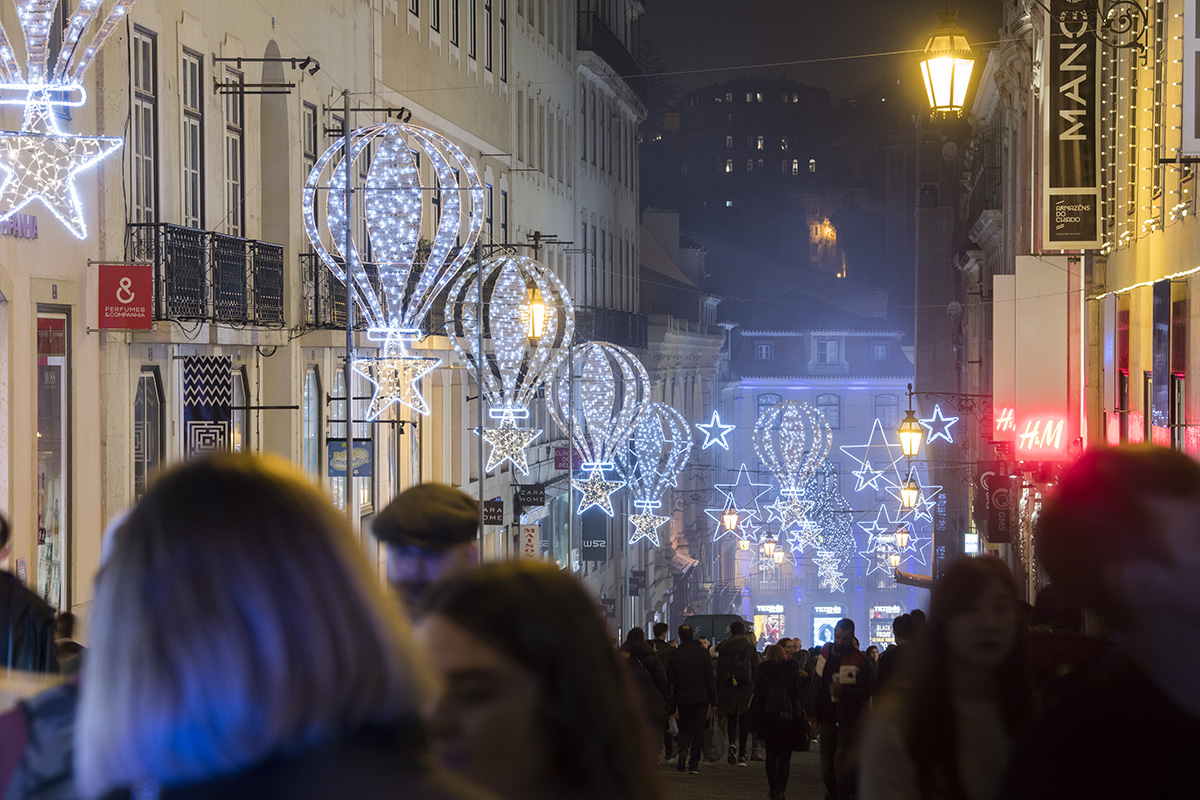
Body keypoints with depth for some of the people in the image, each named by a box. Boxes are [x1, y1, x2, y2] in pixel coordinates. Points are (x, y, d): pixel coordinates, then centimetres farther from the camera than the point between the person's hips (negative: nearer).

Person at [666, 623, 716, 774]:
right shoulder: (703, 653, -6)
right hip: (701, 698, -1)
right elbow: (710, 679, -5)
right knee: (698, 731, 6)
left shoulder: (675, 655, -5)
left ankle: (683, 750, -12)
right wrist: (713, 700, 0)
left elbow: (670, 679, -1)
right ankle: (694, 764, 4)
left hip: (683, 698, 1)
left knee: (684, 728, 16)